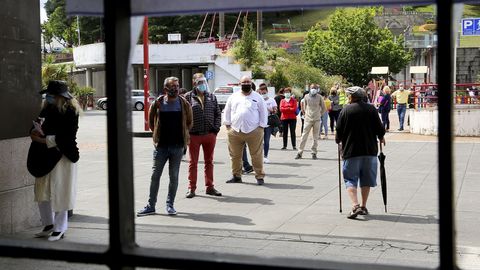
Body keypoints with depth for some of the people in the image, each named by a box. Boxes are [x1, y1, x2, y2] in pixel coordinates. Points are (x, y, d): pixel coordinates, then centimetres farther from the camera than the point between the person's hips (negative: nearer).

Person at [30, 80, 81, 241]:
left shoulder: (70, 113, -12)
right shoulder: (47, 110, 9)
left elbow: (64, 138, -18)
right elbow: (36, 129, 14)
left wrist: (43, 140, -16)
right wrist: (36, 132, -9)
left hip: (62, 157, -7)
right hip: (46, 156, 7)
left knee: (59, 193, -1)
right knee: (42, 192, 11)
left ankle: (60, 228, 13)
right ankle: (48, 225, 26)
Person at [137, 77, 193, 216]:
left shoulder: (184, 104, 0)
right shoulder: (158, 103, -1)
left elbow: (189, 123, 12)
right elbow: (151, 121, 13)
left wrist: (184, 136, 9)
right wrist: (157, 134, 10)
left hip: (177, 146, 0)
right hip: (161, 146, 0)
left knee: (174, 176, 5)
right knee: (155, 175, 4)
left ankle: (170, 205, 17)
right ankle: (151, 206, 12)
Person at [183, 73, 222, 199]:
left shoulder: (211, 97, 10)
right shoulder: (188, 97, -2)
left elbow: (218, 113, 13)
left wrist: (216, 127, 1)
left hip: (210, 134, 3)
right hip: (194, 135, -3)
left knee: (209, 162, 11)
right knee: (193, 163, 5)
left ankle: (210, 187, 20)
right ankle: (191, 188, 12)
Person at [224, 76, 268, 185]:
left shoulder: (257, 97, 6)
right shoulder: (233, 97, 12)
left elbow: (263, 112, 6)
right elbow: (227, 111, 15)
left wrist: (261, 126, 0)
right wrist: (228, 125, 8)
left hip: (254, 131, -2)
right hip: (235, 131, 2)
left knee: (257, 155, -3)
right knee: (235, 155, 8)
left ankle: (259, 176, 4)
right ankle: (236, 175, 20)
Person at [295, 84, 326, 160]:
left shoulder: (319, 97, 1)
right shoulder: (306, 96, 3)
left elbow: (323, 108, 11)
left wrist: (319, 115, 9)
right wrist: (306, 114, 11)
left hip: (317, 120, 0)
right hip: (308, 119, 0)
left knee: (315, 137, 3)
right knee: (304, 136, -2)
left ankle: (314, 153, 10)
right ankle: (300, 152, 1)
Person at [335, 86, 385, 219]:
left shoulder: (346, 110, -6)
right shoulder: (371, 109, 0)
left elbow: (339, 131, -3)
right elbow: (379, 128, 1)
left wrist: (338, 140, 18)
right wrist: (381, 138, 23)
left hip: (351, 150, -3)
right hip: (370, 149, 3)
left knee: (350, 179, 2)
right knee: (366, 179, 14)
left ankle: (355, 206, -16)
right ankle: (363, 207, 19)